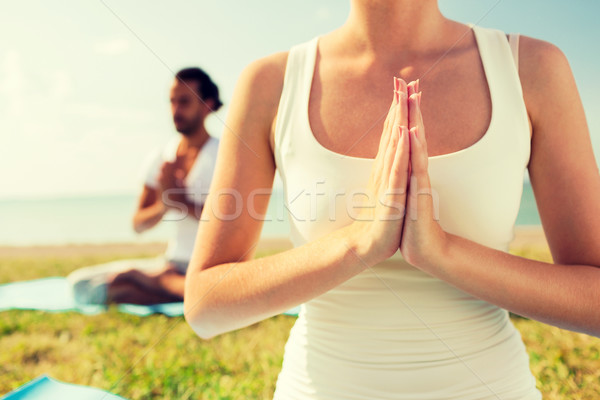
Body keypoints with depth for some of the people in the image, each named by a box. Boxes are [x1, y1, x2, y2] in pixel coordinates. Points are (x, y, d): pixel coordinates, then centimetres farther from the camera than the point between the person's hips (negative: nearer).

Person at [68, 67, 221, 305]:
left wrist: (181, 201, -17)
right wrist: (163, 206, -11)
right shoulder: (160, 160, 9)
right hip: (173, 262, 5)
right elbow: (138, 224, 10)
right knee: (82, 283, -9)